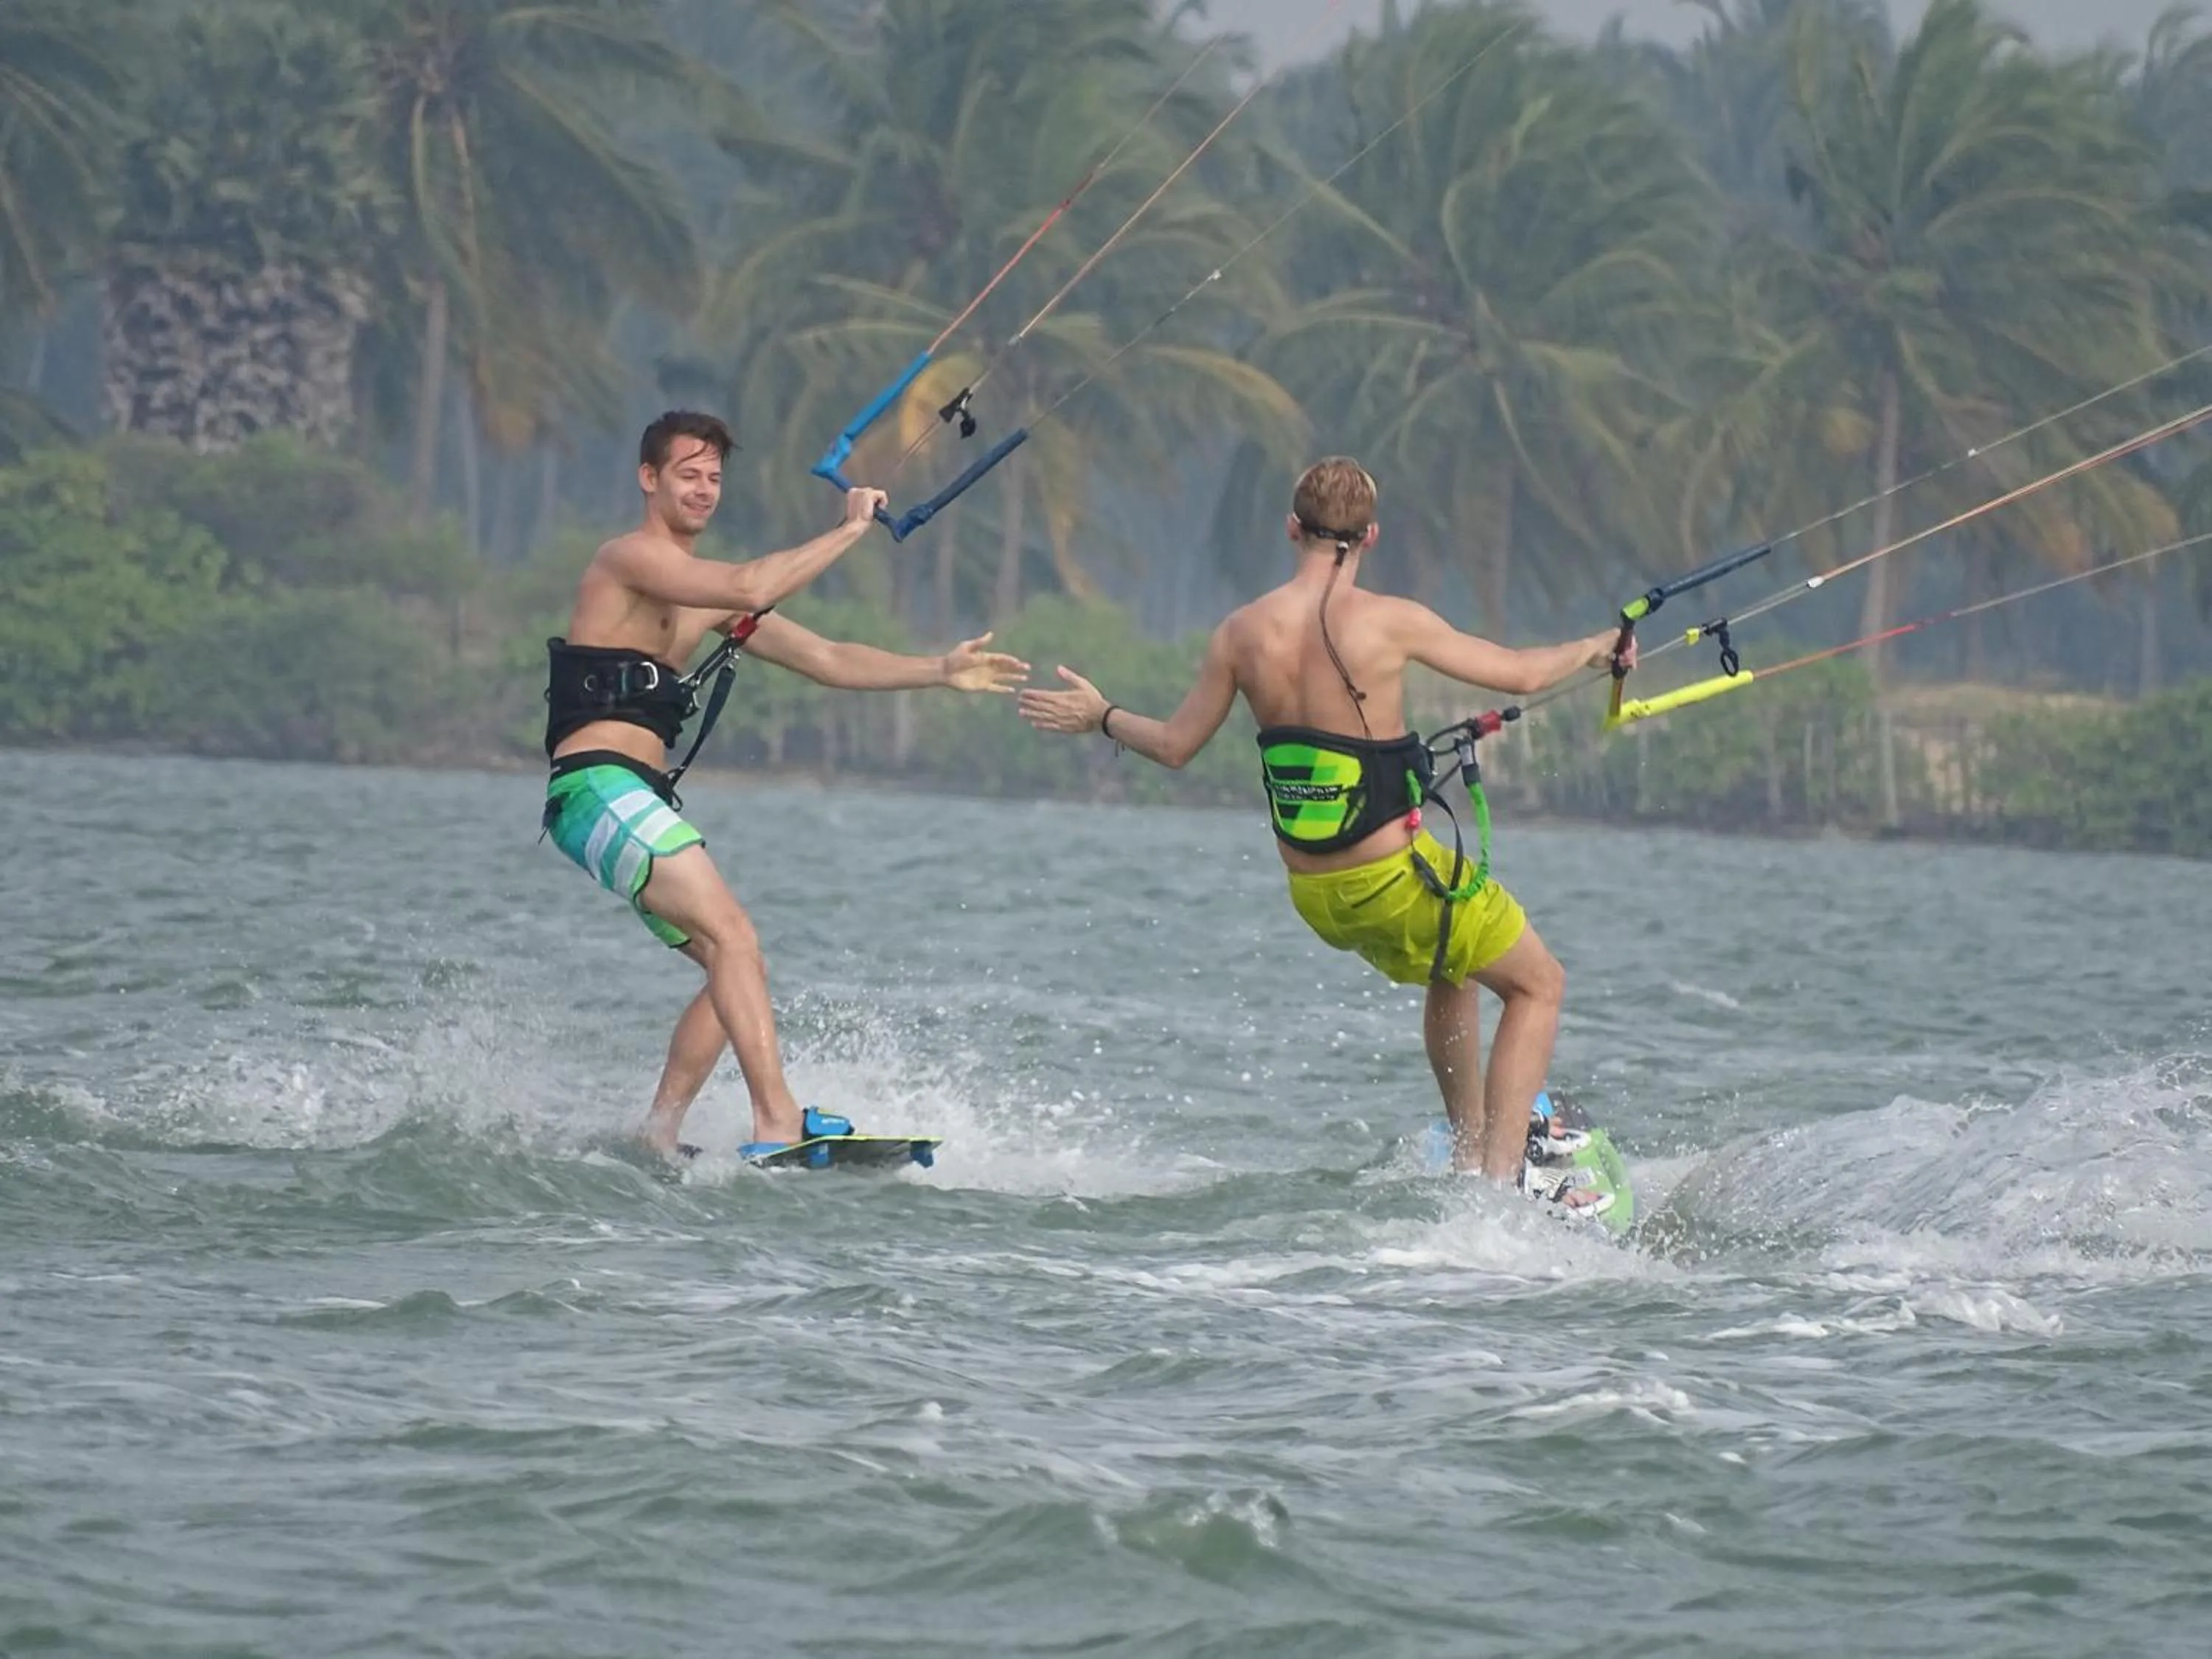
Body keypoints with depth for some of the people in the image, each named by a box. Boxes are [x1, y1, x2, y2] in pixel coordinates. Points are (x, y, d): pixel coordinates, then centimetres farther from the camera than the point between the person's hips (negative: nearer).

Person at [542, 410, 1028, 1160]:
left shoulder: (706, 596, 22)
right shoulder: (630, 557, -6)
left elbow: (824, 659, 21)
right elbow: (749, 589, -22)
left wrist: (942, 671, 13)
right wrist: (851, 529, -13)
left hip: (644, 800, 10)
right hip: (599, 788, -10)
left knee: (736, 970, 7)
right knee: (731, 935, -22)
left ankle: (658, 1136, 11)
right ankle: (777, 1119, -33)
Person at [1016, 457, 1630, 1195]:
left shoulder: (1242, 633, -2)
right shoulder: (1388, 621, -15)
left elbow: (1174, 746, 9)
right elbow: (1520, 673, -7)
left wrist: (1099, 715, 27)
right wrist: (1591, 650, 13)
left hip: (1314, 895, 6)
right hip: (1394, 878, -6)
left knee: (1451, 974, 33)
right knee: (1539, 985, 12)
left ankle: (1471, 1145, 35)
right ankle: (1500, 1175, -1)